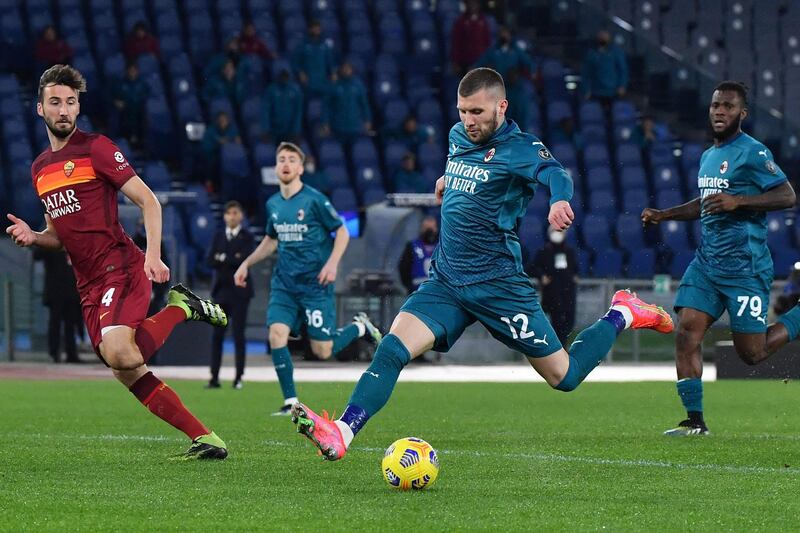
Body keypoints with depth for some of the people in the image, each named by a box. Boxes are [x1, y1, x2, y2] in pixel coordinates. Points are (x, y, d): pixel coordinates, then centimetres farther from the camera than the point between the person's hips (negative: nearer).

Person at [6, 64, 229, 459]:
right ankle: (204, 438, 6)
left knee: (118, 353, -30)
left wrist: (153, 256, -19)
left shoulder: (95, 148, -4)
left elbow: (148, 201, -7)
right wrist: (33, 237, 3)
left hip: (120, 267, -7)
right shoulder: (39, 168, 17)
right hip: (88, 284, 7)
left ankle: (180, 308, -4)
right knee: (128, 374, 0)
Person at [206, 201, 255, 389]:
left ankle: (239, 377, 1)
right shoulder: (219, 236, 11)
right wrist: (233, 260, -12)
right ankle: (214, 377, 1)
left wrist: (223, 259, -8)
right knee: (217, 335, 0)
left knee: (238, 335, -3)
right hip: (221, 289, 4)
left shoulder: (247, 237, 0)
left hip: (239, 291, -4)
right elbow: (211, 261, 1)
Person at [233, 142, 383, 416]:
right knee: (276, 334, -16)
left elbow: (342, 231, -3)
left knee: (323, 351, -4)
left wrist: (332, 262, -17)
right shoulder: (273, 204, 8)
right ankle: (291, 402, -6)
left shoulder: (314, 200, -9)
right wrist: (247, 263, 17)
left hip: (315, 283, -5)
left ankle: (359, 327, 27)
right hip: (284, 283, 5)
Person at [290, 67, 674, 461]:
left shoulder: (519, 148, -13)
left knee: (564, 376, 4)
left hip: (496, 285, -5)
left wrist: (559, 201, -55)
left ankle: (622, 315, 27)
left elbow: (554, 173, -35)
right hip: (445, 280, 5)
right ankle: (341, 434, -27)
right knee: (392, 349, -18)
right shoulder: (458, 136, 9)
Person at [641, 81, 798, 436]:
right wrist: (663, 215, 20)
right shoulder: (708, 156, 17)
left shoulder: (752, 152, -10)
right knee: (687, 333, -8)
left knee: (752, 353, -3)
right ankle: (695, 420, -5)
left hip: (744, 267, -7)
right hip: (706, 262, 7)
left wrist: (737, 201, -25)